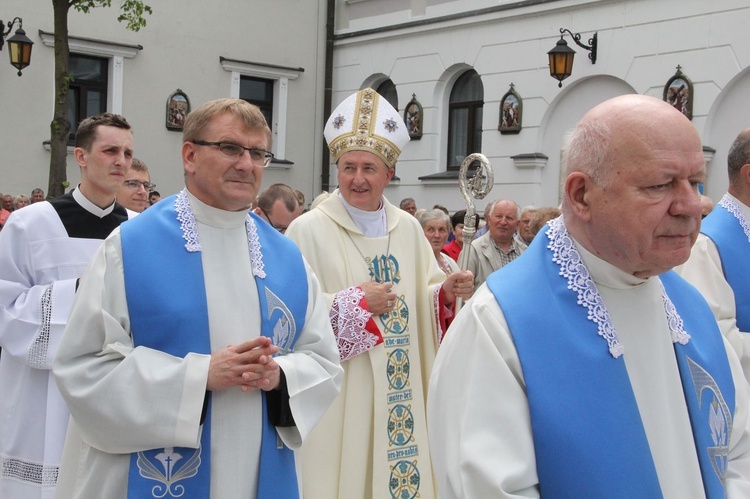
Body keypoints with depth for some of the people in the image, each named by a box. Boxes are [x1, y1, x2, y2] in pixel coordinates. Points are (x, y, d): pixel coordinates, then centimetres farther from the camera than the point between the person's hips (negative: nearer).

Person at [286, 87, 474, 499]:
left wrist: (447, 291, -11)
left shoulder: (409, 229, 7)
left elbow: (425, 298, 10)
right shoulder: (308, 230, -9)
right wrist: (355, 302, -19)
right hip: (337, 395, -5)